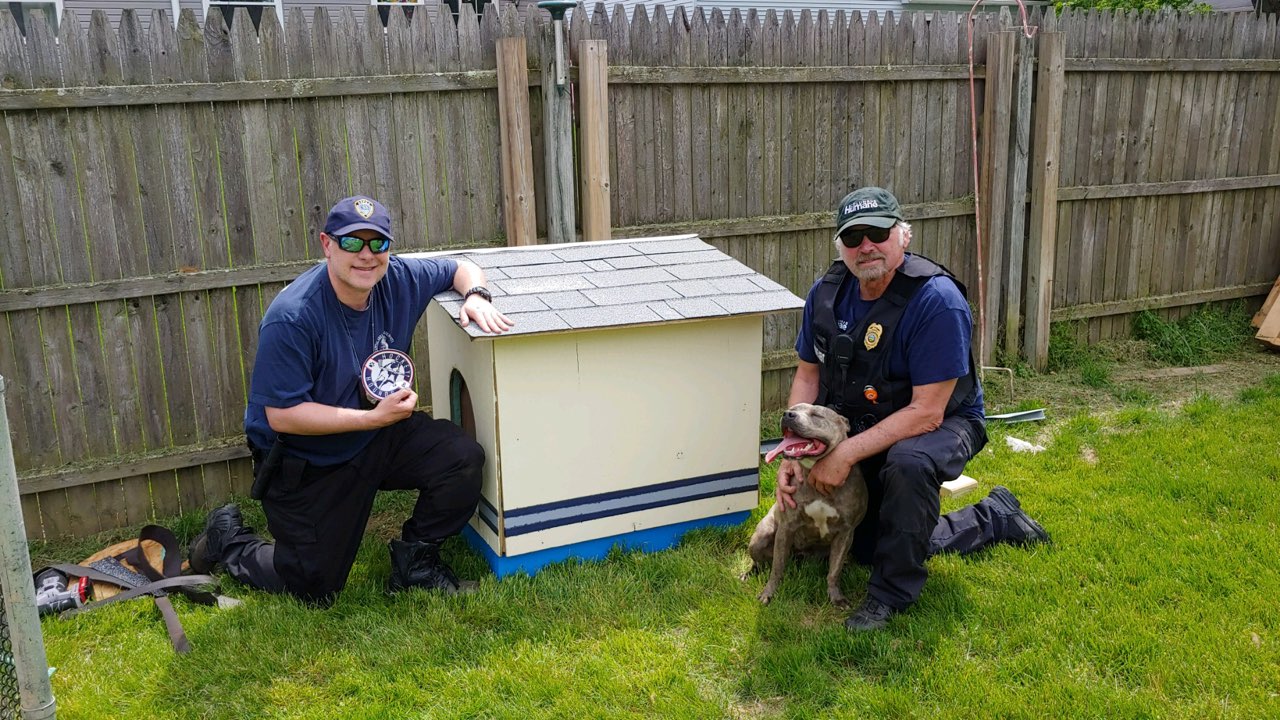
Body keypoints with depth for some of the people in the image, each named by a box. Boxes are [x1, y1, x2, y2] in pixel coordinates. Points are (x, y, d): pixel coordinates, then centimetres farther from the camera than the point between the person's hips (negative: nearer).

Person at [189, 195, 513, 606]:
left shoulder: (399, 280, -11)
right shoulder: (292, 318, -28)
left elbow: (460, 268, 8)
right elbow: (282, 416, -27)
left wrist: (476, 296, -16)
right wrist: (375, 418, -28)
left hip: (379, 439, 5)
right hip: (304, 463, -5)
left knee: (463, 458, -19)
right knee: (315, 590, 3)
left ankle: (414, 559, 6)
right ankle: (228, 538, 31)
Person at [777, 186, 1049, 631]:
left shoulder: (937, 300, -30)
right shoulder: (827, 293, -11)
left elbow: (926, 412, -31)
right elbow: (808, 376, -2)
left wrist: (847, 453, -35)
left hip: (942, 423, -6)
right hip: (861, 425, 7)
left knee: (908, 464, -42)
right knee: (866, 548, 14)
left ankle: (892, 591, -18)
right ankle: (994, 518, 31)